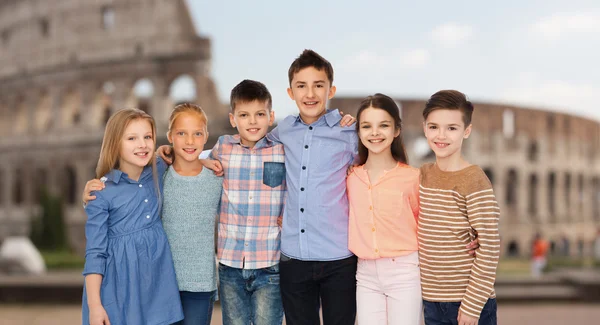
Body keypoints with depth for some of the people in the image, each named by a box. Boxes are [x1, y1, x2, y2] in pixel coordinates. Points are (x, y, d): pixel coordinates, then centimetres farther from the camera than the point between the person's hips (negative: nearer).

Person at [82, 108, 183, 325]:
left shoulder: (160, 172, 2)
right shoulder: (102, 193, -10)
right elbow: (95, 253, -8)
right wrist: (94, 304, -12)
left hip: (157, 282, 4)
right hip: (119, 287, -4)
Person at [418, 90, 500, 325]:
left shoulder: (474, 181, -14)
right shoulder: (422, 175, 4)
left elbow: (490, 247, -16)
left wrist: (472, 304, -15)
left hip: (470, 303, -6)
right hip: (431, 301, 6)